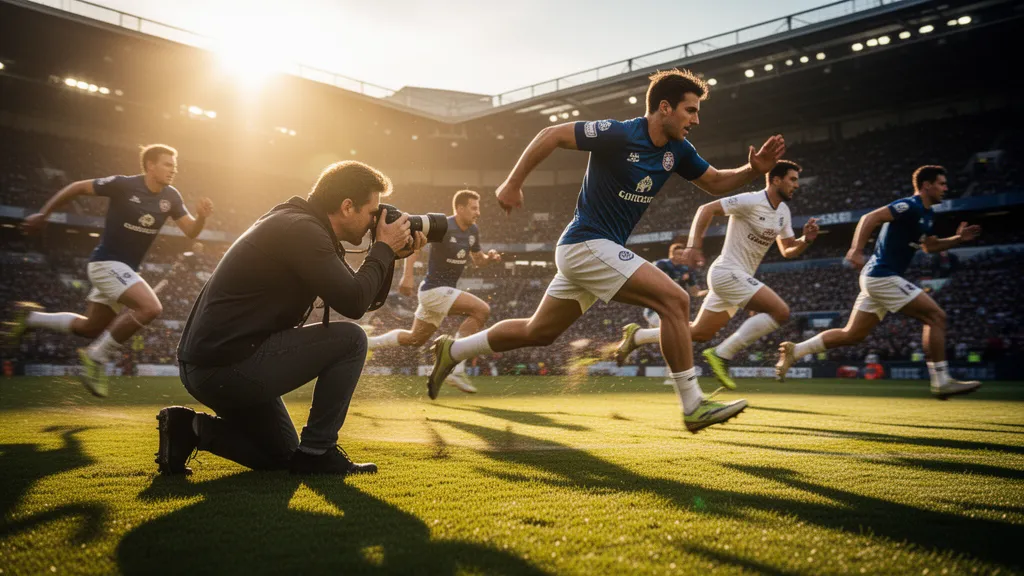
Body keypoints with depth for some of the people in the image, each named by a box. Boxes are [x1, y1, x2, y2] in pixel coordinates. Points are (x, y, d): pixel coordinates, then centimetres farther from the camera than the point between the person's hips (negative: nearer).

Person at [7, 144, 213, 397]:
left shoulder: (170, 197, 0)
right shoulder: (123, 185, -17)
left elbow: (191, 231, -2)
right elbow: (77, 187, -6)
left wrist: (202, 216, -23)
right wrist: (43, 214, -1)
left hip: (125, 268, 8)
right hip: (106, 263, -8)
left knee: (91, 328, 19)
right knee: (150, 307, -27)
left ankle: (30, 317, 39)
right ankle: (96, 357, -13)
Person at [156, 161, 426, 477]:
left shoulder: (299, 225, 15)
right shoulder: (301, 229, -16)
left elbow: (369, 300, 17)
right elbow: (353, 302, -22)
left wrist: (391, 256, 6)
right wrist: (384, 248, -9)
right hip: (227, 365, -10)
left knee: (283, 458, 22)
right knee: (350, 339, -8)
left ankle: (189, 428, 10)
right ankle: (317, 451, -2)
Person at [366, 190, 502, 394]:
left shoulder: (473, 231, 7)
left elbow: (478, 259, 18)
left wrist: (490, 257, -5)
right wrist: (408, 274, -31)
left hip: (443, 291, 9)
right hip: (434, 290, -9)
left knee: (414, 339, 18)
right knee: (482, 310, -22)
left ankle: (363, 343, 30)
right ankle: (456, 370, -19)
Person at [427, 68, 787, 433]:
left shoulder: (677, 150, 6)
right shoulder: (618, 134, -16)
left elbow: (716, 182, 16)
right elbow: (553, 135, -11)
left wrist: (754, 169, -3)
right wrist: (512, 184, -10)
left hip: (598, 251, 9)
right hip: (587, 243, -9)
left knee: (538, 332, 16)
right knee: (674, 300, -16)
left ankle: (453, 350, 30)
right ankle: (693, 407, -8)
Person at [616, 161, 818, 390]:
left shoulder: (783, 212, 13)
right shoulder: (751, 201, -14)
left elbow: (788, 251, 19)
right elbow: (706, 209, -14)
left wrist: (805, 240, -1)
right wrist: (693, 246, -21)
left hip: (737, 277, 9)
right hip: (728, 272, -9)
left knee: (699, 333, 12)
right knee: (781, 312, -19)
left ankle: (636, 335, 22)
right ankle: (722, 354, -14)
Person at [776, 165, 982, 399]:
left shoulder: (927, 214, 18)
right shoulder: (910, 206, -12)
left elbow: (929, 246, 31)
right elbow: (870, 218, -21)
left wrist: (958, 239, 17)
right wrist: (857, 250, -32)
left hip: (877, 278, 10)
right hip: (883, 276, -10)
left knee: (851, 335, 9)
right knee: (936, 316, -7)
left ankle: (794, 350, 9)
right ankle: (942, 382, -2)